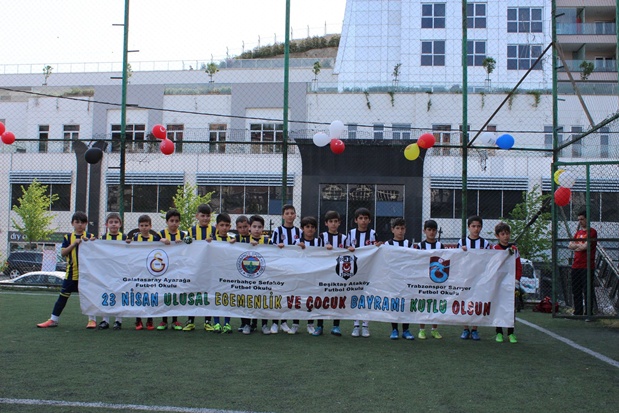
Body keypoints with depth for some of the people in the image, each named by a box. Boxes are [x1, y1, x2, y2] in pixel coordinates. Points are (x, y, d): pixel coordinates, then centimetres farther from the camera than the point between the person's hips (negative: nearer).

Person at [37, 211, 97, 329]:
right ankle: (53, 320, 16)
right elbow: (63, 253, -3)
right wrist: (74, 243, -13)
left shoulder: (90, 237, 1)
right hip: (71, 272, 2)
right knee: (63, 296, 7)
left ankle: (92, 319, 15)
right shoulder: (68, 237, 5)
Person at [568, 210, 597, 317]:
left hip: (587, 266, -7)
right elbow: (570, 245, 9)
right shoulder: (578, 232, 19)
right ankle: (578, 312, 16)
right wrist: (580, 245, -7)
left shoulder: (592, 232, -4)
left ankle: (588, 313, -2)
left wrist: (575, 246, 1)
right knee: (576, 291, 9)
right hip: (576, 266, 7)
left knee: (587, 291, -6)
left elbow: (585, 246, -14)